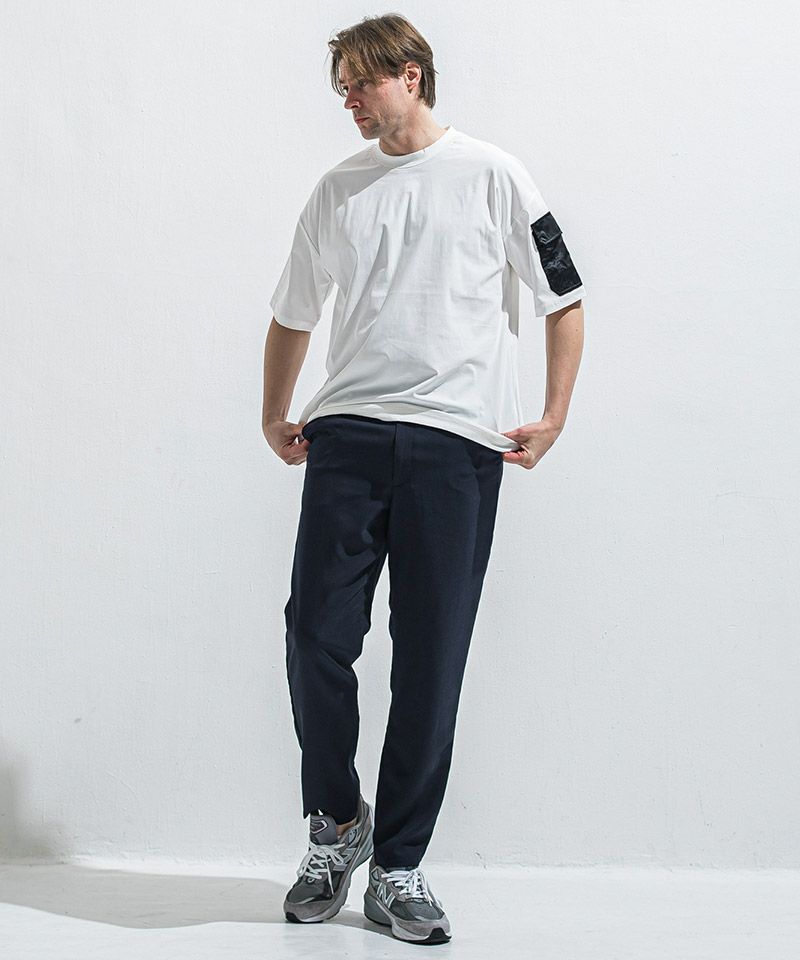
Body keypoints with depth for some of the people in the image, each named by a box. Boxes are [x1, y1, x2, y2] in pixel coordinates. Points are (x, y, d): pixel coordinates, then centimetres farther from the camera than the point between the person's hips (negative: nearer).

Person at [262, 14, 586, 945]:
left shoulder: (492, 176, 6)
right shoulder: (337, 188, 17)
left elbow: (564, 300, 7)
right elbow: (291, 315, 27)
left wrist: (553, 417, -1)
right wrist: (275, 417, 20)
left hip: (457, 442, -3)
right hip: (347, 432, 3)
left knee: (430, 665, 0)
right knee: (316, 636, -6)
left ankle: (397, 869, 12)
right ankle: (336, 820, 18)